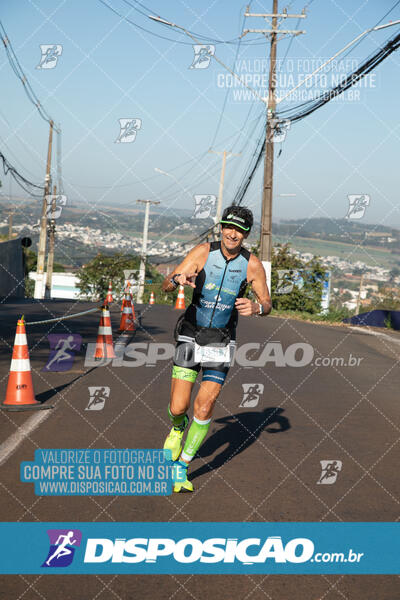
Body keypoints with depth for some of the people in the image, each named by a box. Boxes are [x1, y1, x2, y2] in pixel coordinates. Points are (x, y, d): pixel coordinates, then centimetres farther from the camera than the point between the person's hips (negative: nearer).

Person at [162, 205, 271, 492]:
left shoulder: (252, 264, -9)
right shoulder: (203, 252, -11)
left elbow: (267, 302, 2)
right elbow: (166, 286, -12)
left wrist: (256, 307, -22)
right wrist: (178, 279, -37)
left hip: (221, 342, 0)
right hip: (191, 336, 0)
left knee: (205, 406, -10)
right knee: (178, 407, -3)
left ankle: (182, 467, 5)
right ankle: (178, 427, 35)